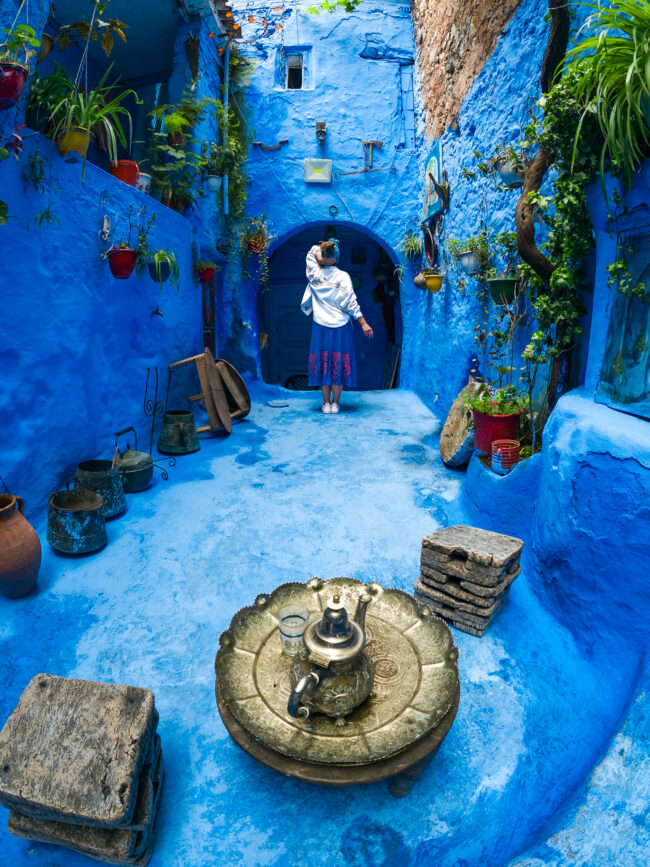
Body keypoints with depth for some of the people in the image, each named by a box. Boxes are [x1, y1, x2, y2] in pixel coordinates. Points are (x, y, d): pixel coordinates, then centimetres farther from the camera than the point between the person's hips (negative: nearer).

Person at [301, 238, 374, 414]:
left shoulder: (314, 276, -1)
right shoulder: (343, 276, -5)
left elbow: (312, 252, 17)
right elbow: (350, 302, -9)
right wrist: (363, 323, -6)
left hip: (320, 326, 1)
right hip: (341, 326, -1)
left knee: (323, 362, 7)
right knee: (339, 363, 5)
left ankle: (326, 403, 9)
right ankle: (335, 403, 7)